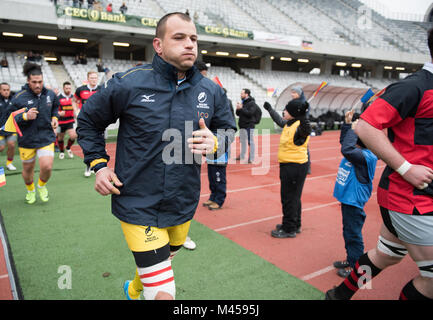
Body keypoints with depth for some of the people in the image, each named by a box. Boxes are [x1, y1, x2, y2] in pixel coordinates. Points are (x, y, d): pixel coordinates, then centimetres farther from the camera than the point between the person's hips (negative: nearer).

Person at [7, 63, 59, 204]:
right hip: (27, 139, -1)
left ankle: (42, 186, 19)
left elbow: (55, 107, 21)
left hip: (46, 137, 1)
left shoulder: (50, 94, -1)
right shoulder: (19, 98, -11)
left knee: (47, 167, -15)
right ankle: (30, 190, 44)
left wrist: (55, 117, 4)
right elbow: (11, 119, -8)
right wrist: (25, 116, -26)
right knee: (27, 168, 14)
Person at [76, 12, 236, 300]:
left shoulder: (211, 91, -2)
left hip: (183, 207, 5)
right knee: (163, 293, -9)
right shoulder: (128, 84, -12)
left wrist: (215, 142, -11)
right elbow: (88, 120, 3)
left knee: (164, 261, 30)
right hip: (139, 208, -5)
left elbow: (228, 129, 11)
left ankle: (134, 288, 62)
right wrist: (99, 164, -6)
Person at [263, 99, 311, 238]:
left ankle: (289, 229, 12)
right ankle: (295, 225, 34)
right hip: (289, 165, 10)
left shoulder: (299, 127, -20)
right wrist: (270, 109, 37)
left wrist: (305, 127, -61)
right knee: (293, 197, 19)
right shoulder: (289, 124, 9)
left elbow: (304, 132, -42)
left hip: (295, 167, -10)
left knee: (289, 198, 0)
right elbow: (280, 121, 29)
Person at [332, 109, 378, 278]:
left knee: (353, 234, 2)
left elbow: (347, 150, -38)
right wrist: (347, 123, 7)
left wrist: (353, 129, -28)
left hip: (354, 201, -10)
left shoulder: (365, 156, -22)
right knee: (348, 232, 20)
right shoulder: (358, 151, 5)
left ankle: (356, 267, 16)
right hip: (347, 198, 10)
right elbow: (344, 141, 20)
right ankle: (350, 259, 35)